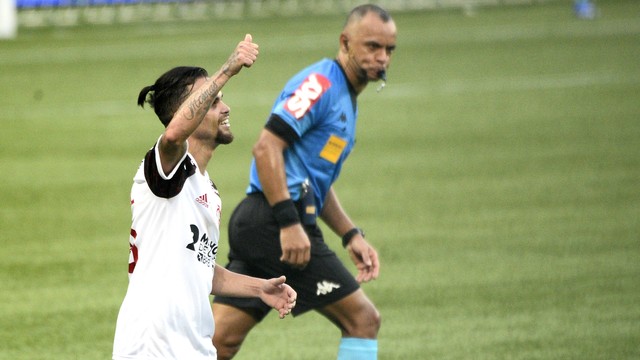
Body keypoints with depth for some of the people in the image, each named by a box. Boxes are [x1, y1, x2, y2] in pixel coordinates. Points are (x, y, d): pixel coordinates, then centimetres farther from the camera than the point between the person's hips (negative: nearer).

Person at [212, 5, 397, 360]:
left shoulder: (345, 100, 23)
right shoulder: (320, 83, -9)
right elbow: (266, 146, -20)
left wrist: (351, 235, 22)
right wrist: (289, 222, -24)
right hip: (273, 223, -10)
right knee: (363, 320, -4)